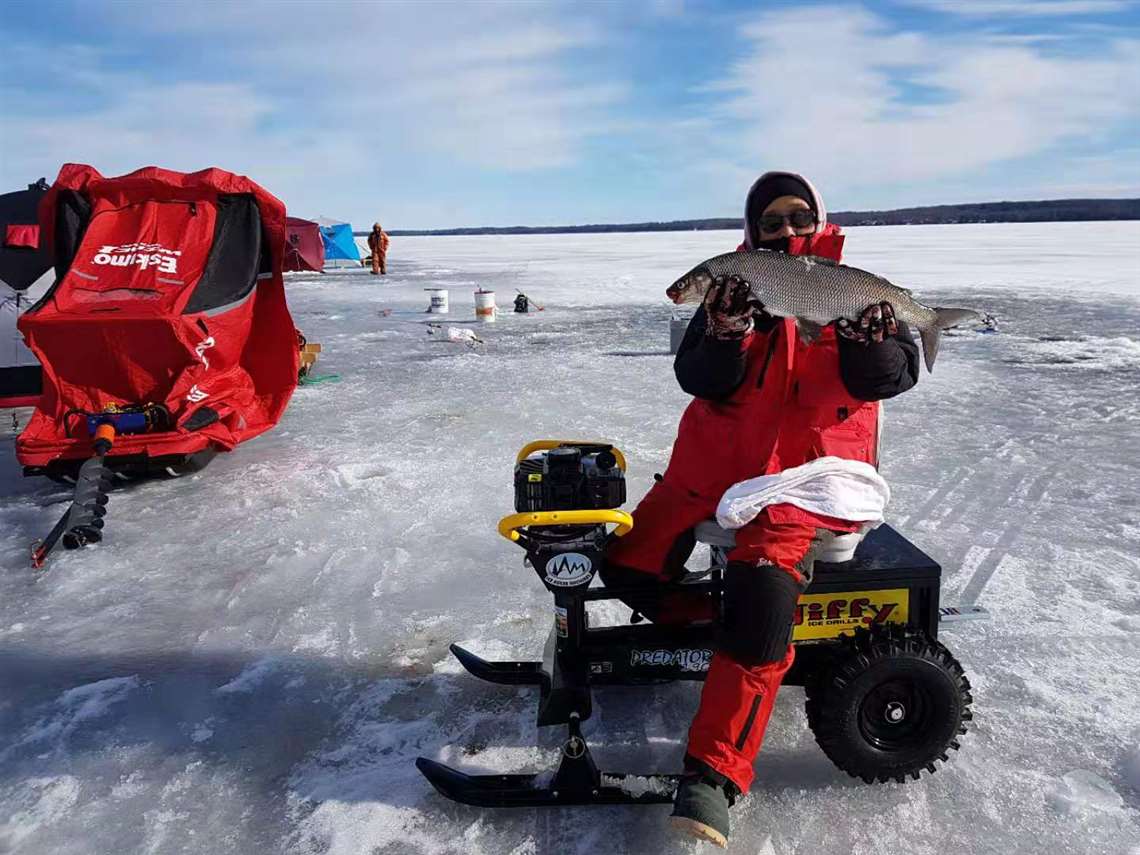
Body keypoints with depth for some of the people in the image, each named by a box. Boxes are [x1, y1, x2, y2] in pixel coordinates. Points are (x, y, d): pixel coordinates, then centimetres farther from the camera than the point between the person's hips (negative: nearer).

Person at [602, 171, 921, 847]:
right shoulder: (734, 289, 9)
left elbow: (895, 373, -5)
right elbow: (697, 378, -3)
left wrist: (868, 343, -27)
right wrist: (729, 331, -23)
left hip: (806, 471, -3)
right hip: (716, 460, 4)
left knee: (761, 600, -24)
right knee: (629, 564, -6)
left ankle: (713, 776, -17)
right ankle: (690, 621, 24)